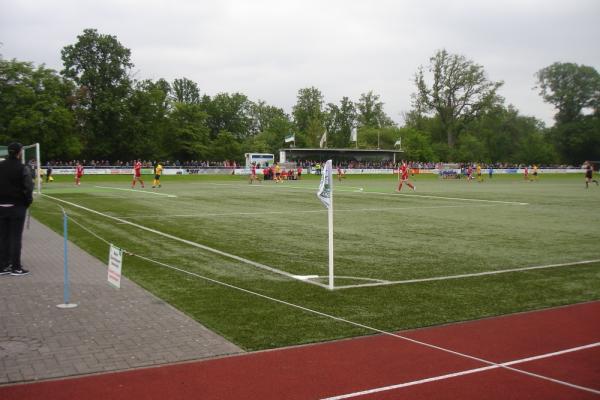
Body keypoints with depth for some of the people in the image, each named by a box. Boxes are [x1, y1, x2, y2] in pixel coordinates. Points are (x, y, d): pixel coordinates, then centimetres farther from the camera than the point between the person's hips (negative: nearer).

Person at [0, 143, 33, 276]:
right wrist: (28, 201, -1)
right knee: (15, 237, 1)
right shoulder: (23, 168, -12)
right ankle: (16, 267, 5)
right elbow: (28, 187, -16)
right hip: (17, 206, -5)